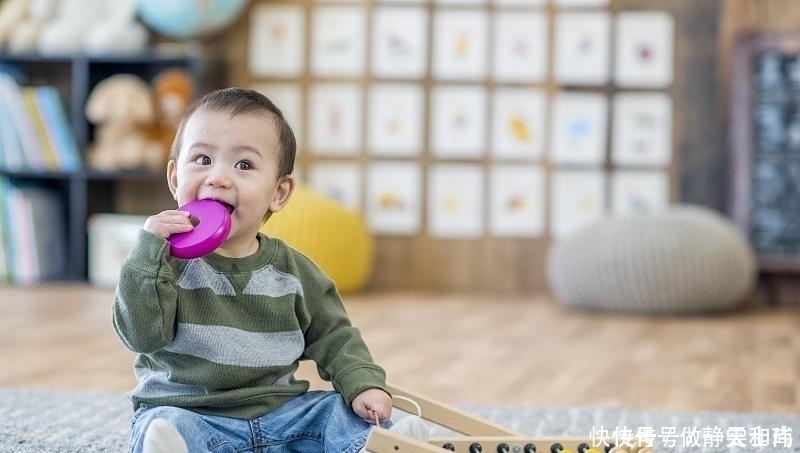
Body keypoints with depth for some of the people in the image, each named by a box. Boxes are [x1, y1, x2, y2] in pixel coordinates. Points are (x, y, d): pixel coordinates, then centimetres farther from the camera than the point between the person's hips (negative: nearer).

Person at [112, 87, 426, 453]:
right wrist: (148, 253, -22)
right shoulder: (167, 259, -3)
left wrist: (363, 383, -3)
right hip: (189, 412, -4)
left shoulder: (293, 271, 6)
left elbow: (332, 338, 14)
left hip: (278, 412, 4)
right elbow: (141, 334, -14)